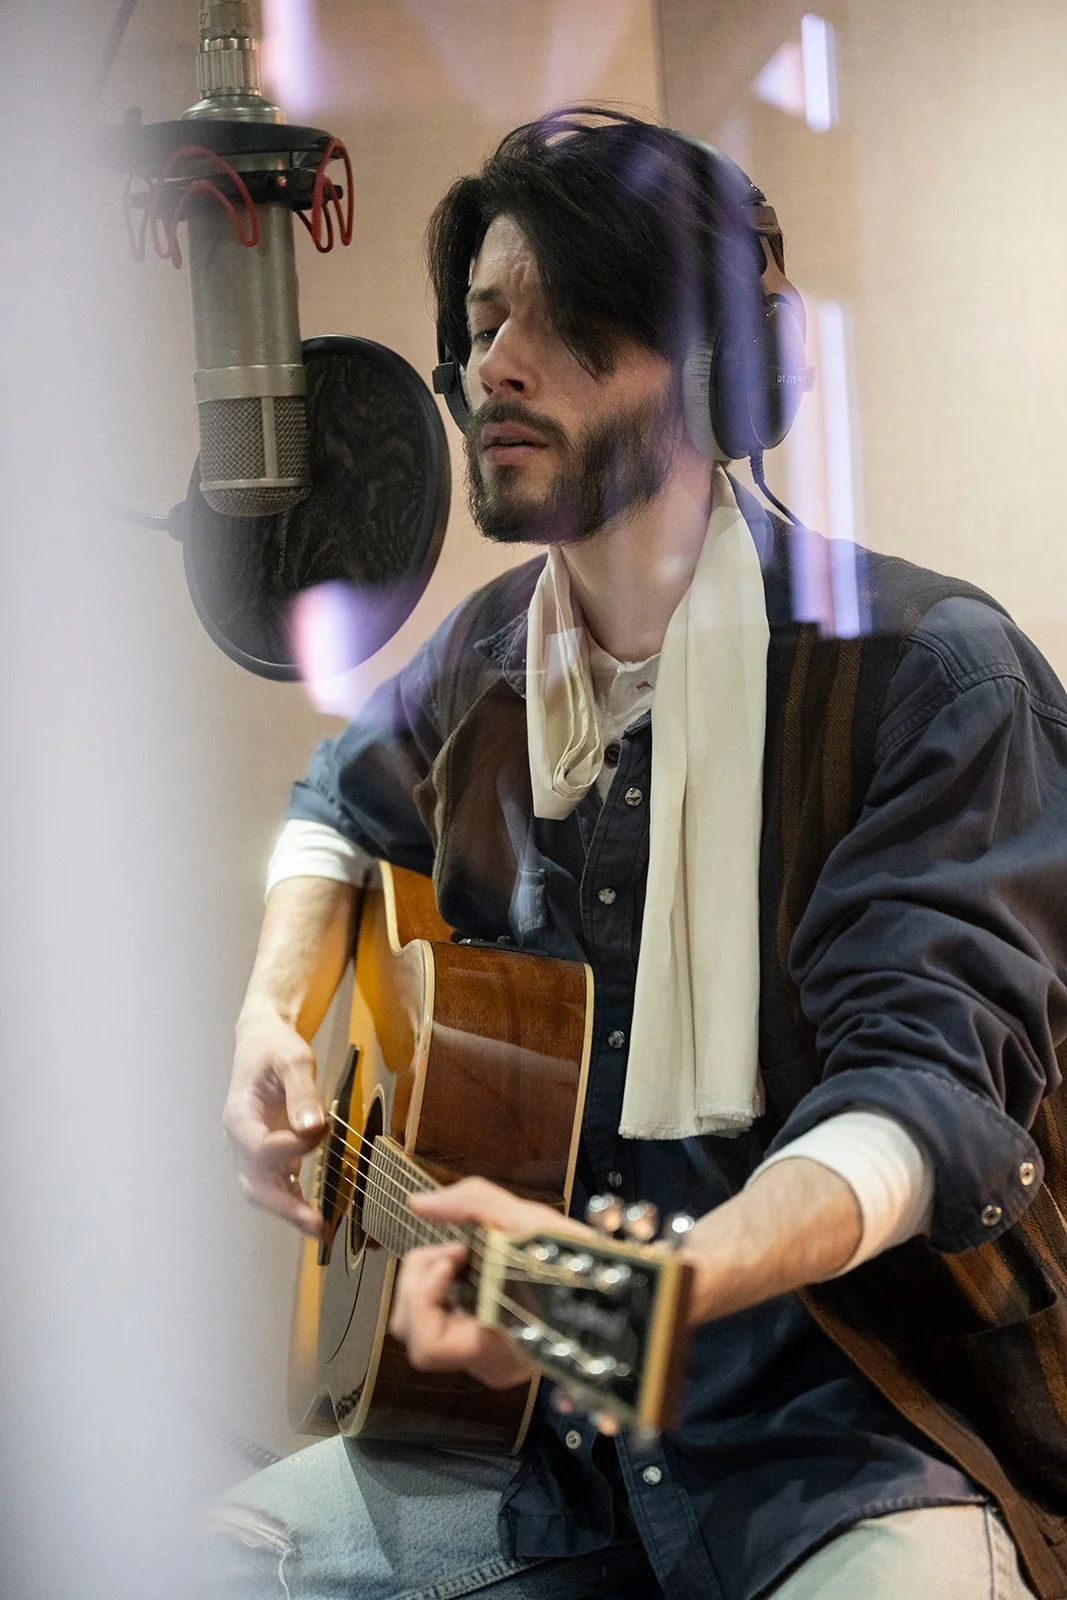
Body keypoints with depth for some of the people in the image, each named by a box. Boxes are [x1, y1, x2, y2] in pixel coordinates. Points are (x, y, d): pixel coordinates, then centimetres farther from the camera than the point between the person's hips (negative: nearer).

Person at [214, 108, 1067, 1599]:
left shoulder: (928, 670, -12)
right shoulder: (492, 657, 9)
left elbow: (928, 1090, -20)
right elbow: (341, 803, 32)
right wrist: (273, 1015, 12)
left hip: (850, 1412, -6)